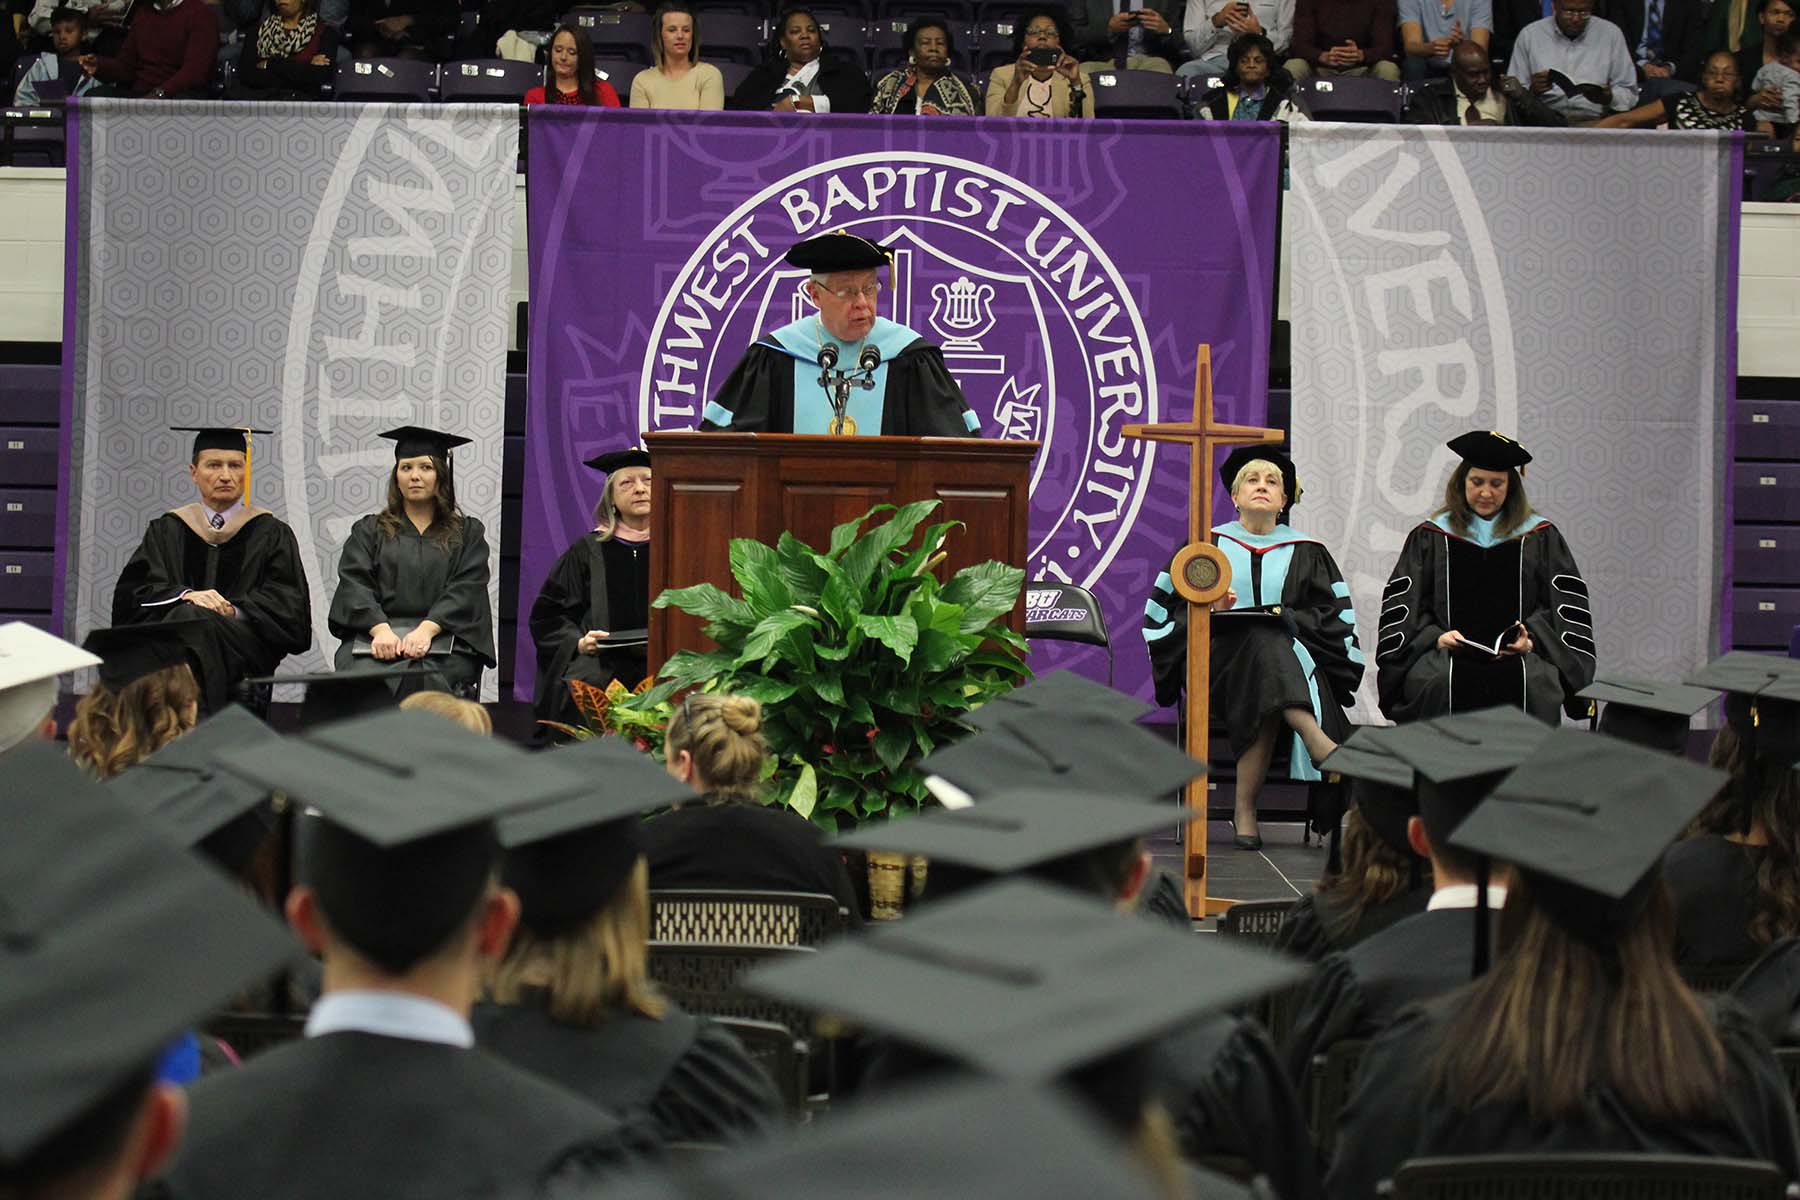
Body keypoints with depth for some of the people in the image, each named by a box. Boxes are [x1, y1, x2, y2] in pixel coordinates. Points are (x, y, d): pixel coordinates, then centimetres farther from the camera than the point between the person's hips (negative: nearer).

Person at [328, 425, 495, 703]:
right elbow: (354, 585, 4)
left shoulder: (467, 534, 17)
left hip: (442, 637, -1)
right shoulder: (369, 531, 20)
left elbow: (465, 591, 2)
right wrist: (381, 629, -17)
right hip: (372, 637, 1)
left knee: (422, 677, -35)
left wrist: (426, 630, -17)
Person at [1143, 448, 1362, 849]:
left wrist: (1288, 617, -11)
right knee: (1265, 642, -37)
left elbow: (1334, 617, 8)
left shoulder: (1307, 554, 17)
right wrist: (1210, 611, -12)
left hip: (1294, 659, 1)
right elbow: (1167, 609, 8)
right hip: (1222, 656, -1)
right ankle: (1318, 742, -57)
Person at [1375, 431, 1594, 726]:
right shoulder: (1430, 538, 15)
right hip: (1448, 652, 0)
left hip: (1518, 655, 0)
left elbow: (1566, 604, 9)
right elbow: (1401, 603, 10)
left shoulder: (1540, 538, 14)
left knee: (1529, 683, -32)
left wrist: (1531, 639, -9)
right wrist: (1435, 636, -8)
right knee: (1440, 684, -33)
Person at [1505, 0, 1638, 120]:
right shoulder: (1529, 35, 2)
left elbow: (1629, 94, 6)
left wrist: (1609, 98, -17)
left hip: (1594, 121, 0)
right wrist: (1532, 91, -19)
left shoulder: (1611, 34, 4)